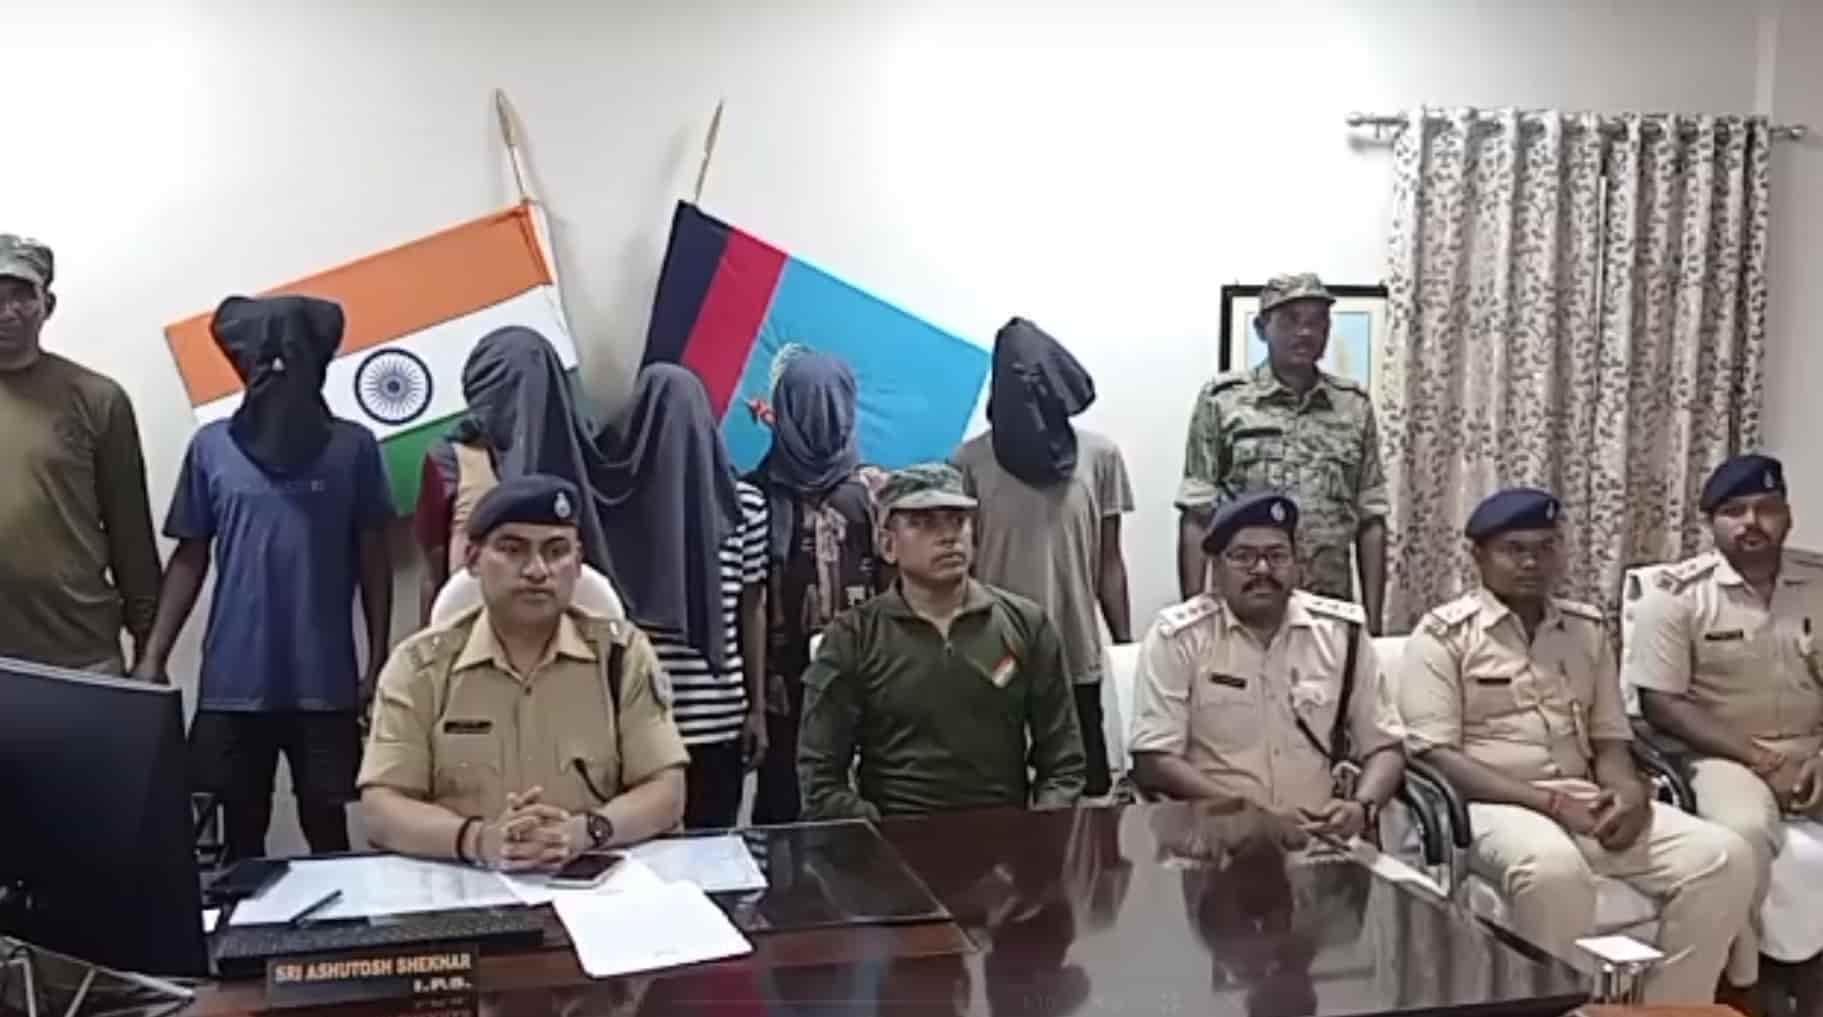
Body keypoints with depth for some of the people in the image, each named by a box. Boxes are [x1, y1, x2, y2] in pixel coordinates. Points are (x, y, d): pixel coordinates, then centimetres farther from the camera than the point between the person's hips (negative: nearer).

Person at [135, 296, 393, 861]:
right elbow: (190, 558, 8)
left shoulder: (353, 447, 0)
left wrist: (378, 664, 0)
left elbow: (372, 561, 3)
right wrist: (153, 656, 1)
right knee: (241, 829, 11)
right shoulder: (211, 447, 3)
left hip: (325, 681, -1)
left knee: (326, 825, 7)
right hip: (233, 681, 1)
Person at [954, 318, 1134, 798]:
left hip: (1077, 661, 1)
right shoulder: (971, 461, -3)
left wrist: (1126, 648, 4)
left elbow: (1109, 563, 5)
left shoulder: (1100, 456, 0)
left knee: (1087, 792, 7)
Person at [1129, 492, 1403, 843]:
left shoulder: (1342, 631, 7)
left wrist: (1362, 808, -10)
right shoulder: (1177, 636, -3)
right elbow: (1153, 762, -8)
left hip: (1326, 837, 3)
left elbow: (1384, 747, 11)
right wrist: (1253, 813, -16)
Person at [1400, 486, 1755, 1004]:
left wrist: (1629, 790, -9)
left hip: (1586, 803, 6)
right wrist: (1550, 801, -18)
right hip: (1491, 805, -6)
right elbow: (1434, 755, -11)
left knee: (1723, 857, -16)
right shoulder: (1444, 633, -2)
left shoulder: (1588, 628, 16)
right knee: (1553, 868, -39)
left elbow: (1609, 737, 16)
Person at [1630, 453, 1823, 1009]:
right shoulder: (1677, 593, -5)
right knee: (1746, 831, -34)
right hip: (1723, 755, -4)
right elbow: (1661, 703, -9)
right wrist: (1755, 758, -15)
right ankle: (1740, 986, -18)